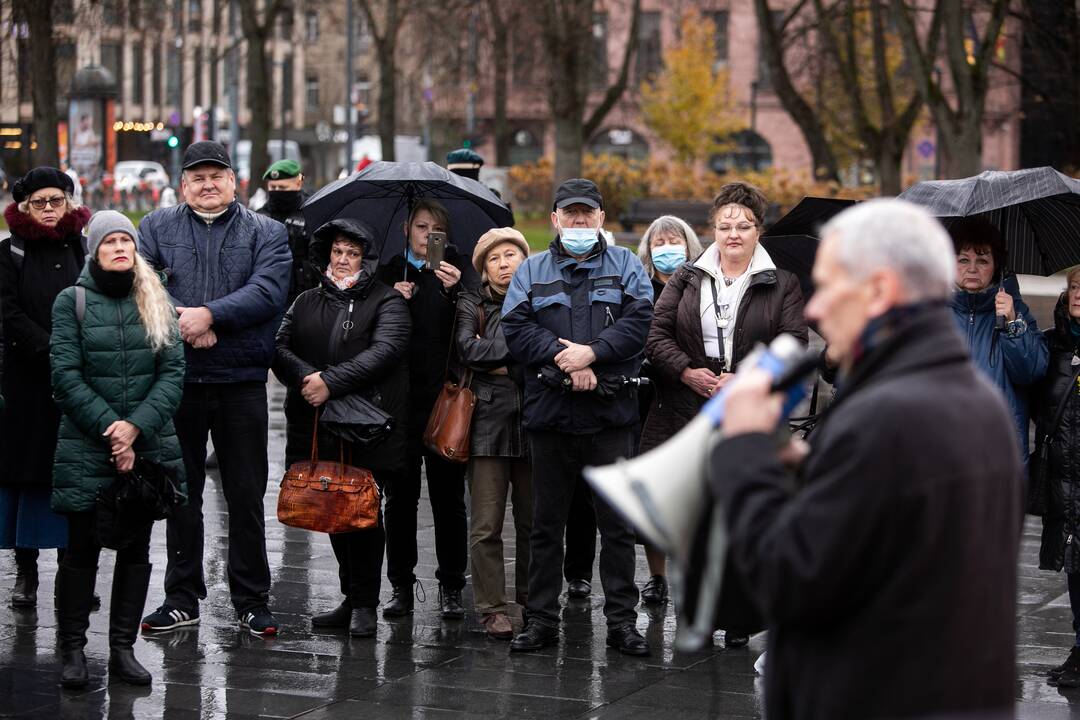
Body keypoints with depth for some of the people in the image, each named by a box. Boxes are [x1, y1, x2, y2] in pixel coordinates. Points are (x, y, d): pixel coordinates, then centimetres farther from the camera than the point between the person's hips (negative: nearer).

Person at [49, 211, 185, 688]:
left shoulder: (156, 304, 8)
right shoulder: (72, 302, 0)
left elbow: (173, 373, 0)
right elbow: (66, 376, -7)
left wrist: (136, 425, -14)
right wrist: (109, 428, -15)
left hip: (148, 447, 3)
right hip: (86, 448, -3)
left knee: (136, 549, 6)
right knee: (82, 550, 1)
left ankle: (123, 648, 13)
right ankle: (72, 650, 9)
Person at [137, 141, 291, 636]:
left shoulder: (266, 234, 6)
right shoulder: (157, 227, 9)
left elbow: (268, 291, -10)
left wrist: (210, 314, -19)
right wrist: (179, 323, -18)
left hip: (241, 383, -1)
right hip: (177, 381, 1)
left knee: (246, 496, 4)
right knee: (181, 492, 9)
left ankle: (252, 601, 12)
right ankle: (182, 598, 18)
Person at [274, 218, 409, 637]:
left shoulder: (386, 302, 4)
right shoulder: (307, 303, 18)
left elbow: (385, 350, -12)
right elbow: (280, 346, 6)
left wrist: (331, 382, -19)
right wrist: (306, 377, -14)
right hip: (316, 426, 4)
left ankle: (364, 606, -1)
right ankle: (351, 599, 19)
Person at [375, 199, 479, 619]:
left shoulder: (458, 268, 3)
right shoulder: (389, 273, 10)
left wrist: (455, 289, -33)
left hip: (445, 399, -2)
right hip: (400, 399, 2)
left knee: (448, 496, 2)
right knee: (400, 496, 6)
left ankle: (451, 587, 8)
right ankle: (401, 585, 13)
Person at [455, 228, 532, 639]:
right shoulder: (472, 305, 9)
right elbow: (466, 348, -9)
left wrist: (497, 361, -10)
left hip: (532, 422, 1)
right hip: (488, 422, -1)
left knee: (532, 523, 5)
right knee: (487, 526, -4)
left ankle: (530, 603, 16)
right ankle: (492, 609, 2)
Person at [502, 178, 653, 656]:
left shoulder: (624, 265, 9)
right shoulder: (532, 270, 11)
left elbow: (639, 320, -5)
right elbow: (515, 328, -2)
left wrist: (591, 352, -17)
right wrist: (563, 359, -14)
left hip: (611, 415, -1)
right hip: (549, 414, 1)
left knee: (617, 524, 2)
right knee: (546, 523, 7)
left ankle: (621, 620, 8)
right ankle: (542, 619, 15)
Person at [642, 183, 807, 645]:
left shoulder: (781, 284, 7)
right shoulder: (687, 278, 13)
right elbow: (657, 333, 6)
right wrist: (687, 372, -11)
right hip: (688, 417, 2)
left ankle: (738, 622, 3)